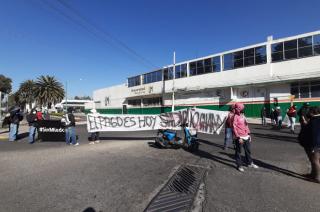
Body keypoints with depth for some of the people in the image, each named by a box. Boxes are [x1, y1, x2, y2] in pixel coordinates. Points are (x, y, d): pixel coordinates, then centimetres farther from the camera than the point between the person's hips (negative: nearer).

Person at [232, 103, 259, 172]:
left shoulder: (243, 116, 11)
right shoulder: (235, 117, -14)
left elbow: (246, 125, 18)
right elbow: (234, 128, -17)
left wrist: (249, 134, 15)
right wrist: (238, 137, -19)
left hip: (246, 137, 8)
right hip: (240, 138, -8)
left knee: (248, 150, 21)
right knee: (238, 151, 5)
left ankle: (250, 163, 38)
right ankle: (239, 165, 17)